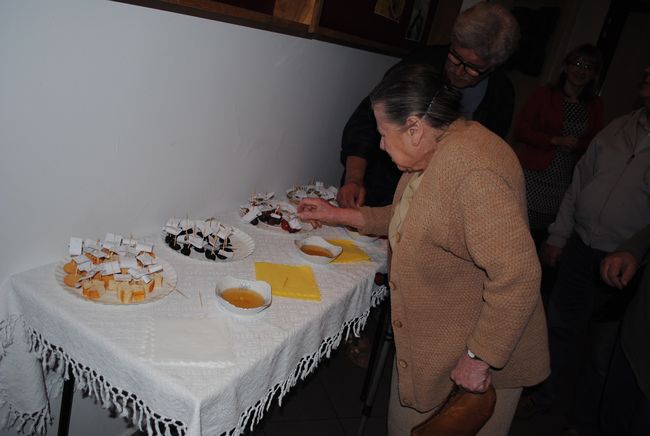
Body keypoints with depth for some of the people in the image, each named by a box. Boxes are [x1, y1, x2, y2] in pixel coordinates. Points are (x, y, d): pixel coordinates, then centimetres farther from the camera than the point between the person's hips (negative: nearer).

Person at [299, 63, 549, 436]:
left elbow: (517, 275, -31)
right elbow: (408, 218, 18)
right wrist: (339, 215, 15)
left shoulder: (473, 171, -30)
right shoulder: (434, 153, 2)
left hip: (479, 362, -8)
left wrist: (480, 358, -23)